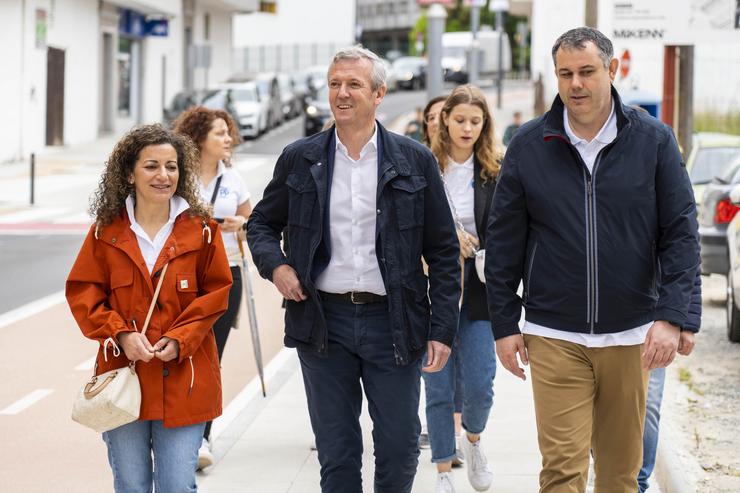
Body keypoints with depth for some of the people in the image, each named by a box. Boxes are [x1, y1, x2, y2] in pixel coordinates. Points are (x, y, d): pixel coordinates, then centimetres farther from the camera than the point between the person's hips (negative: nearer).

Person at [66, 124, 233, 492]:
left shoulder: (200, 229, 1)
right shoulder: (106, 231, 2)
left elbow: (216, 292, 4)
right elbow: (82, 293, 4)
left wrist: (179, 340, -9)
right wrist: (121, 334, -11)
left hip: (181, 377, -1)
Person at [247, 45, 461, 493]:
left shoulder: (415, 161, 1)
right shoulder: (300, 159, 5)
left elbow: (443, 251, 3)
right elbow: (262, 223, 18)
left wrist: (443, 329, -3)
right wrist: (274, 264, -3)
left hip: (393, 323, -1)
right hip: (323, 324, 1)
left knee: (399, 448, 4)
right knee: (337, 455, 8)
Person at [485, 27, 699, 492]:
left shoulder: (654, 139, 0)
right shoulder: (529, 145, 1)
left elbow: (681, 232, -1)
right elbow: (503, 240, 6)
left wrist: (672, 317, -11)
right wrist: (504, 324, 3)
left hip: (631, 334, 1)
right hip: (555, 335, 0)